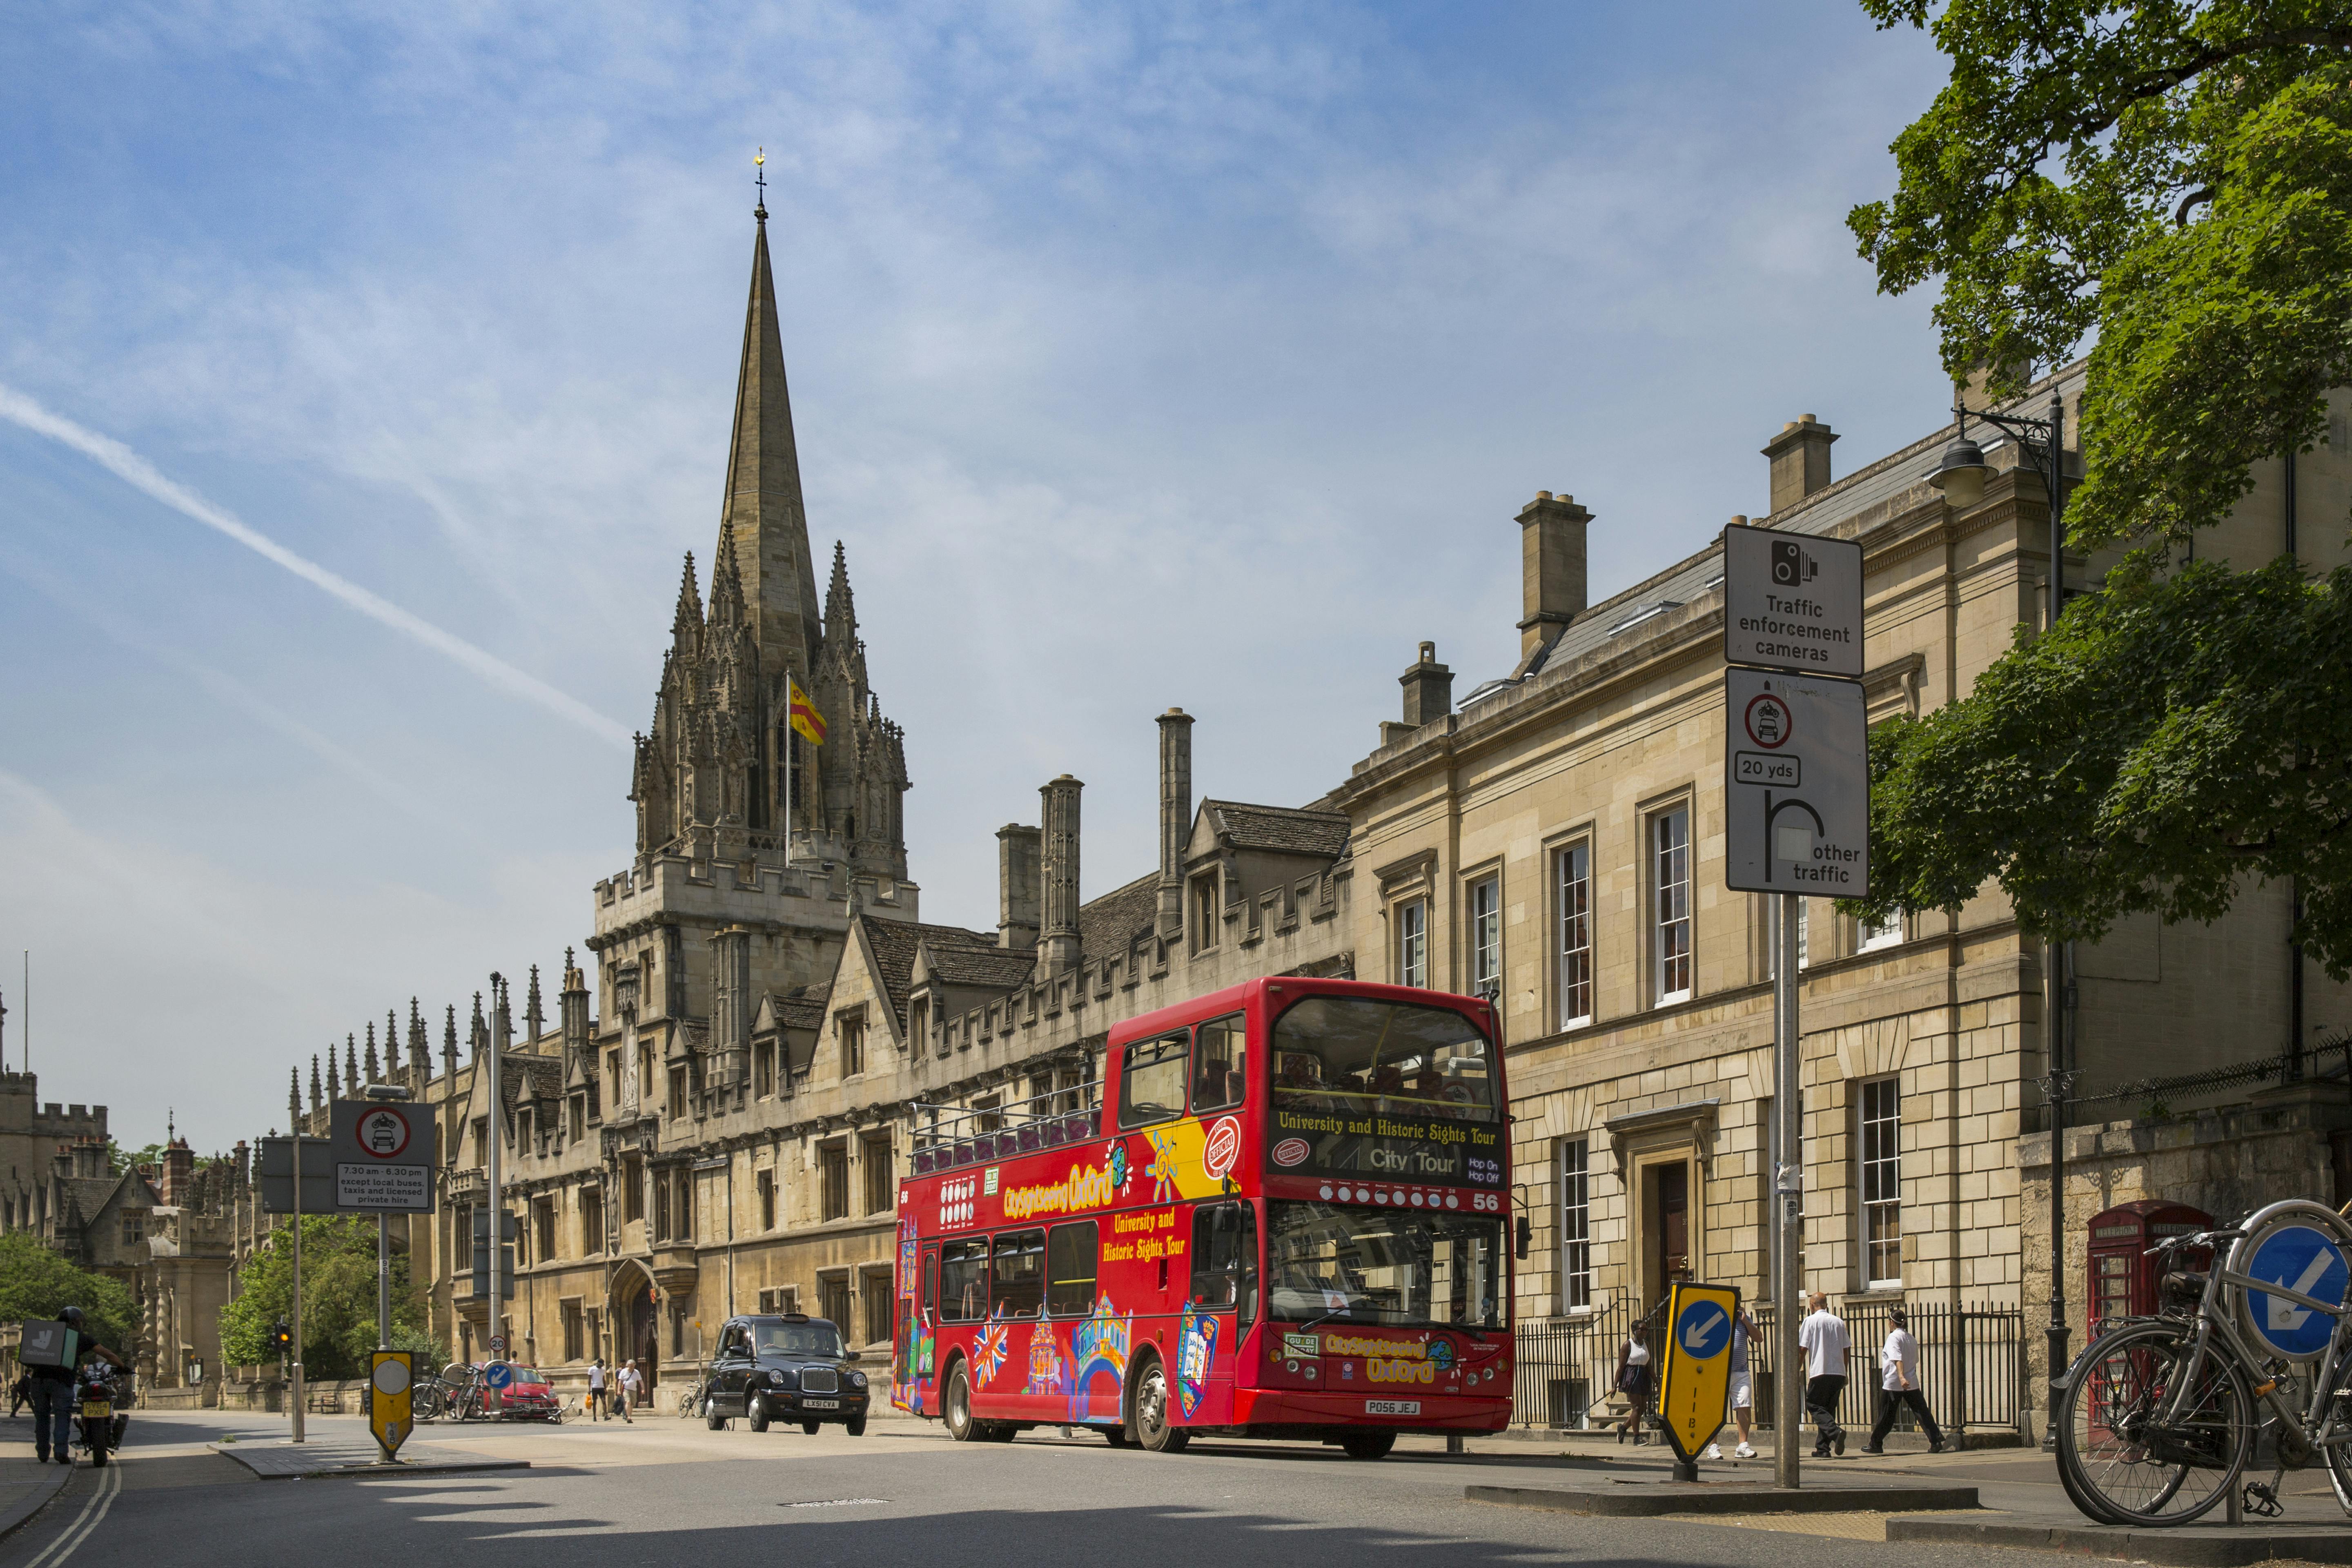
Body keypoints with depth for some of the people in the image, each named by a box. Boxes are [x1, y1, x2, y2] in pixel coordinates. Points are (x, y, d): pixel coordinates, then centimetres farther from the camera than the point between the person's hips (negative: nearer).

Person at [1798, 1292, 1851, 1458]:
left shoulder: (1810, 1321, -2)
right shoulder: (1839, 1322, 11)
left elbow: (1802, 1348, -6)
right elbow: (1846, 1349, 13)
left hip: (1819, 1372, -5)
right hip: (1839, 1372, 5)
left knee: (1814, 1406, 0)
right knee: (1829, 1409, 12)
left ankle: (1836, 1432, -24)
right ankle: (1822, 1448, 8)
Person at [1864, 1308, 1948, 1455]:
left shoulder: (1894, 1337, -9)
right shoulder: (1912, 1339, 13)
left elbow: (1897, 1359, -23)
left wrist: (1902, 1377, -35)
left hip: (1893, 1384, -6)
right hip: (1912, 1384, 6)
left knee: (1886, 1417, 3)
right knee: (1921, 1412, 2)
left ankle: (1876, 1445, 13)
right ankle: (1936, 1441, -10)